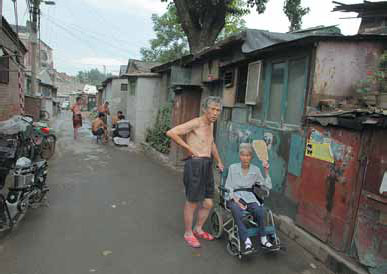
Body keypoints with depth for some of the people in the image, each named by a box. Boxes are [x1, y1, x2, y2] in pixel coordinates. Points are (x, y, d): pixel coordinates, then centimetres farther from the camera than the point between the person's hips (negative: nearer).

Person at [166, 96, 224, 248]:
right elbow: (171, 133, -21)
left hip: (207, 166, 8)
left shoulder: (210, 124, 15)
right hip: (195, 165, -8)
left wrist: (219, 161, 36)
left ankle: (198, 229, 36)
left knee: (208, 203, 13)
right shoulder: (195, 123, -12)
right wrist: (189, 147, -15)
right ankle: (188, 233, 26)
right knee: (192, 202, 6)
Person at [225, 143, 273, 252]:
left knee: (259, 210, -31)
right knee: (237, 212, -35)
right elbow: (228, 187, 3)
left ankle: (263, 239, -16)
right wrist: (236, 199, -14)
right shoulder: (232, 168, 7)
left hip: (249, 197, 2)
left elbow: (268, 186, 9)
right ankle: (247, 241, -32)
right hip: (234, 197, -2)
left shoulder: (255, 170, 11)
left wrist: (266, 171, -1)